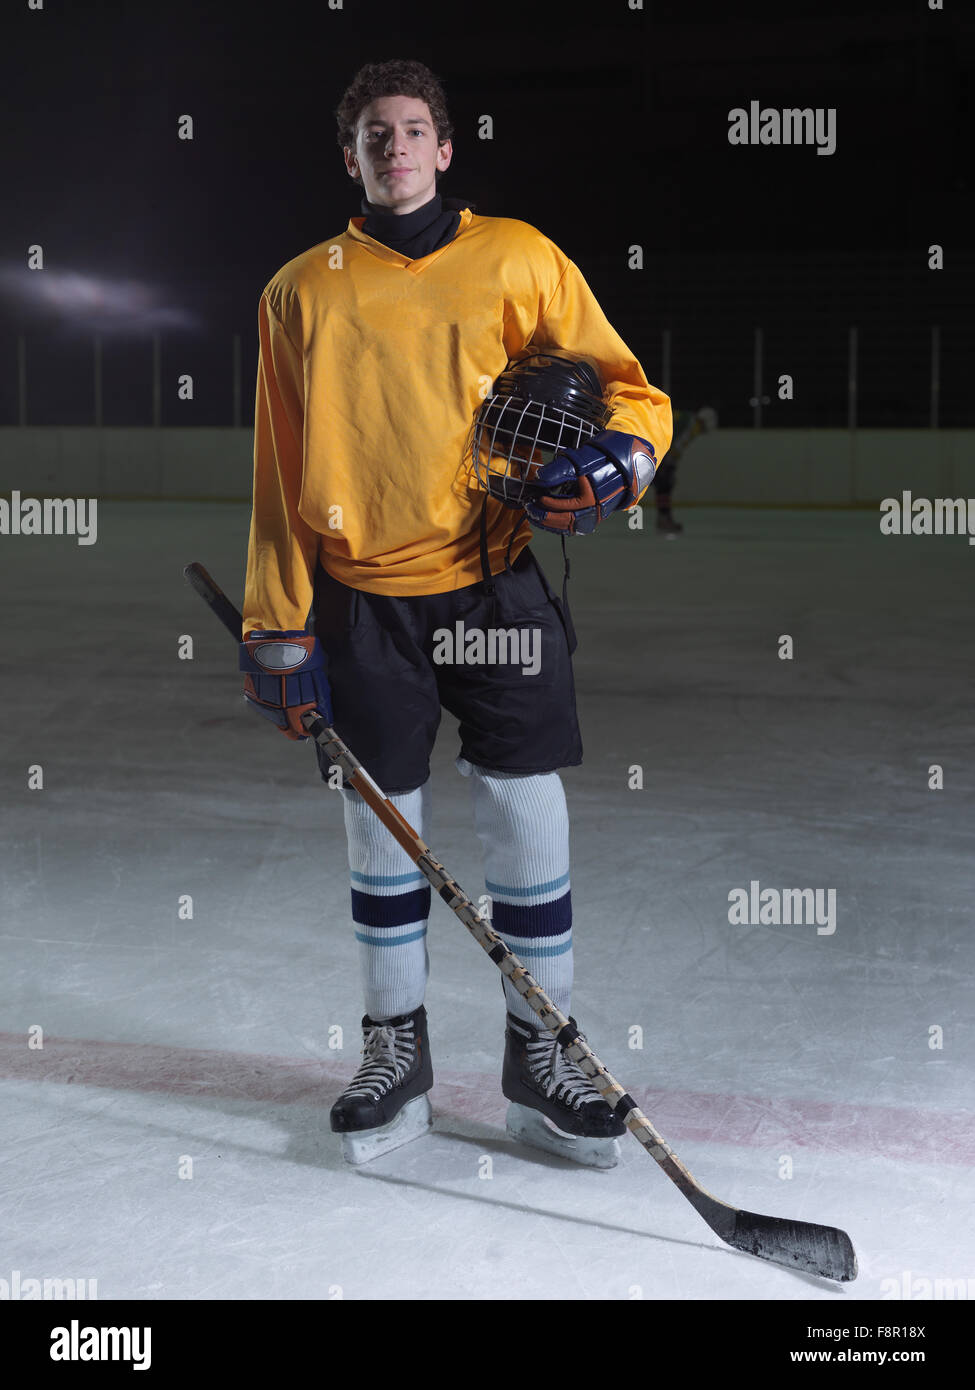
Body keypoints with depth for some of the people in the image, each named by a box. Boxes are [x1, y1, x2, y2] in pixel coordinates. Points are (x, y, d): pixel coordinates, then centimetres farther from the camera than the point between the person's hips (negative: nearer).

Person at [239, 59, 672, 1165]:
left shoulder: (516, 258, 5)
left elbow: (629, 387, 7)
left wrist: (617, 456, -17)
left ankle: (539, 1045, 18)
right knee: (381, 823, 7)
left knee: (525, 811, 0)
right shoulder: (302, 291, 8)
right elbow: (279, 470, 8)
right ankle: (396, 1047, 24)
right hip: (363, 599, 1)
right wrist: (280, 626, 3)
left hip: (496, 583, -1)